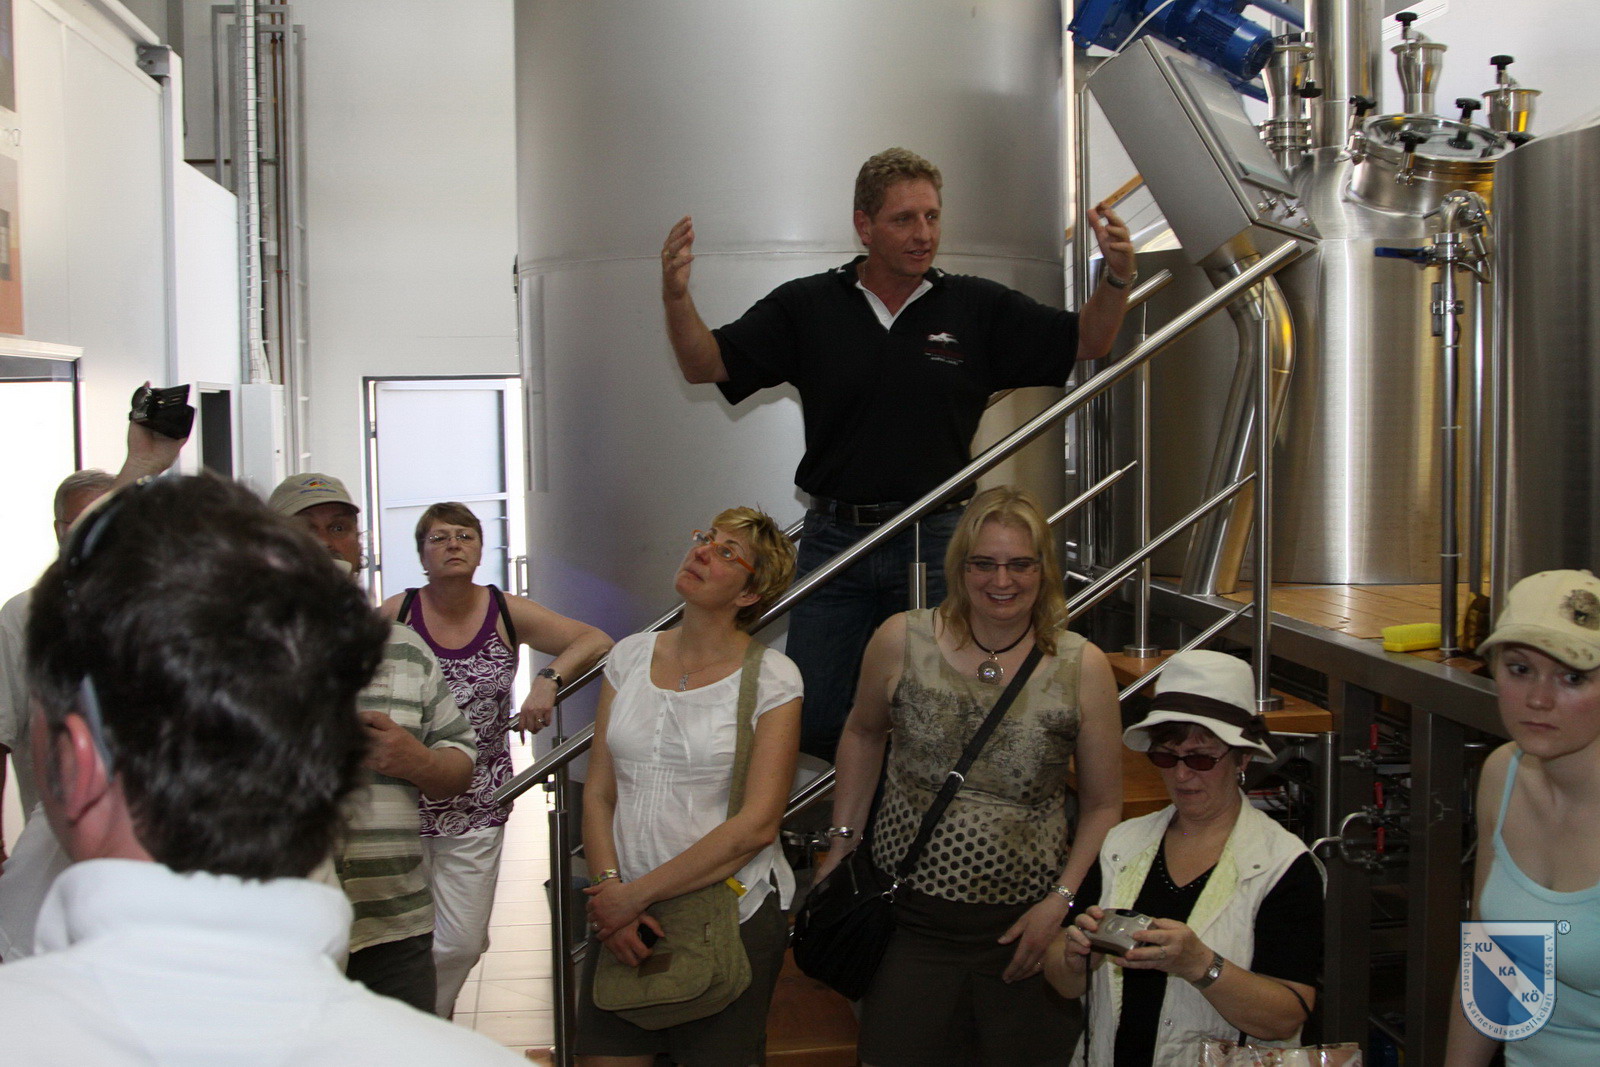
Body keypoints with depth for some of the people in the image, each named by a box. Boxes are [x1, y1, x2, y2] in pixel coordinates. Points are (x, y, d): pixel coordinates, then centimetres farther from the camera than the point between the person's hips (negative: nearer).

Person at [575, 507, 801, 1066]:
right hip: (623, 917, 4)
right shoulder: (630, 657, 5)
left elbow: (757, 825, -14)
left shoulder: (770, 678, -8)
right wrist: (611, 889, -10)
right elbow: (598, 793, 5)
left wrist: (638, 894, -14)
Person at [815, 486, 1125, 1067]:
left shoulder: (1082, 666, -4)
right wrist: (842, 841, 10)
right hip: (908, 915, 0)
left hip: (1025, 923, 0)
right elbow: (863, 734, 14)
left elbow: (1103, 804, 3)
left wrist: (1060, 900, -6)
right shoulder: (901, 641, -4)